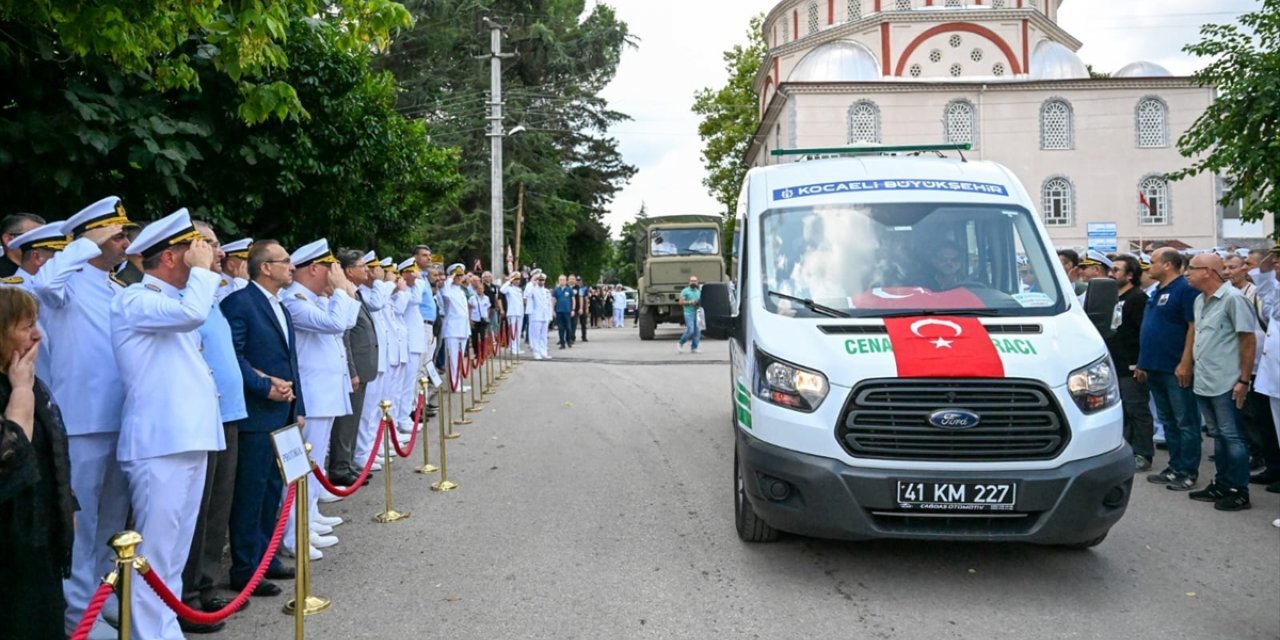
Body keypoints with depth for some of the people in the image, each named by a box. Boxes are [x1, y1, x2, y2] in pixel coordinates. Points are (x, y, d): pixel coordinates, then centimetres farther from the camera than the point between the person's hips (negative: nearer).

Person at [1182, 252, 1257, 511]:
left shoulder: (1232, 298, -12)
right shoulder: (1199, 300, 11)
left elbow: (1248, 340, -12)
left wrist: (1244, 380, -14)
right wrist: (1192, 366, 12)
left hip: (1226, 383, -8)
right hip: (1204, 382, 8)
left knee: (1231, 436, 0)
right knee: (1218, 436, 15)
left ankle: (1239, 491, 8)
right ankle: (1222, 485, 24)